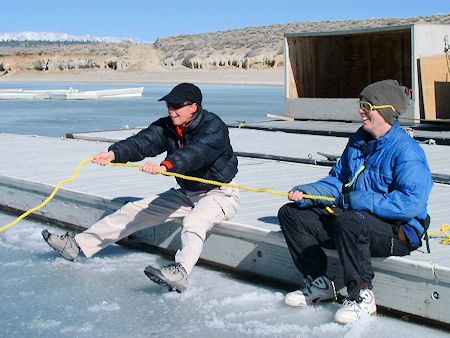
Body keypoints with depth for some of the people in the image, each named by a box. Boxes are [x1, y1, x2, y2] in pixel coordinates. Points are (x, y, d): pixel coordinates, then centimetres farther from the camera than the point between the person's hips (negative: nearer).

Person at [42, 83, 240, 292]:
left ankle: (180, 272, -60)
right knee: (135, 211, 2)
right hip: (186, 193, 7)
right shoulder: (167, 126, -1)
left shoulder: (213, 128, -21)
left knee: (193, 222, -39)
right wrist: (114, 153, -36)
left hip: (219, 194, -7)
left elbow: (195, 153, -40)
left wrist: (165, 166, -58)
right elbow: (143, 142, -17)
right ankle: (77, 245, 5)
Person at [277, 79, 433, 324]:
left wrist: (363, 201, -26)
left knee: (349, 223, -41)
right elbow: (336, 180, 15)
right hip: (352, 214, 9)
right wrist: (306, 193, -3)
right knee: (291, 214, 2)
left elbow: (411, 203, -27)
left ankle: (362, 296, -21)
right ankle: (318, 283, 8)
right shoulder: (358, 141, 10)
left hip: (398, 232, -9)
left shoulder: (406, 150, -17)